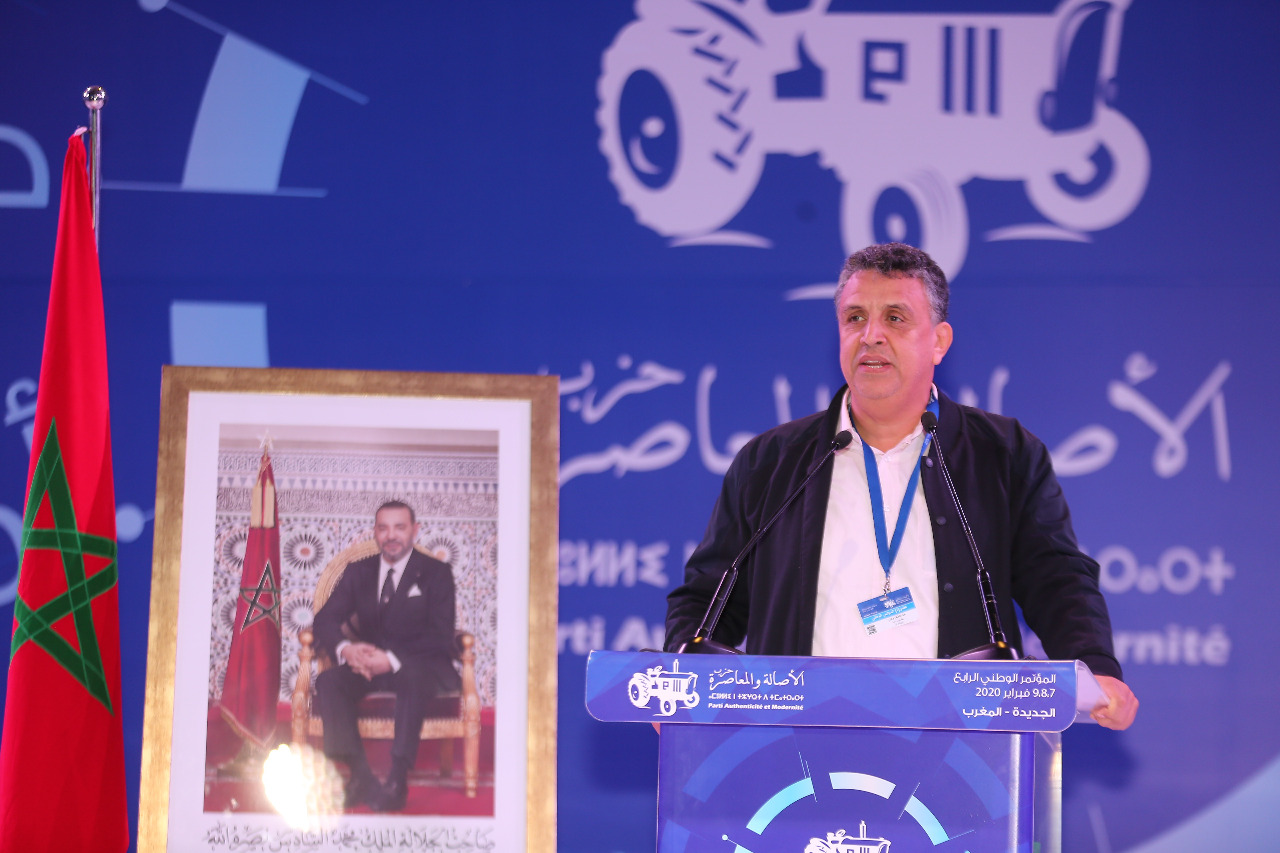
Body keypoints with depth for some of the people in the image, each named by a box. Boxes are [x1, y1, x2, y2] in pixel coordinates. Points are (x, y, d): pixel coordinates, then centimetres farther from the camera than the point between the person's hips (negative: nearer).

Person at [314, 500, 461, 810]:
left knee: (413, 677, -39)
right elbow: (325, 620, 5)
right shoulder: (358, 572, 14)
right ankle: (360, 775, -34)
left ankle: (398, 779, -41)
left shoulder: (436, 573, 2)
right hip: (370, 664, 4)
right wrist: (344, 649, -20)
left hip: (418, 666, -4)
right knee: (328, 682, -27)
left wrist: (392, 660, -23)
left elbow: (441, 637, -8)